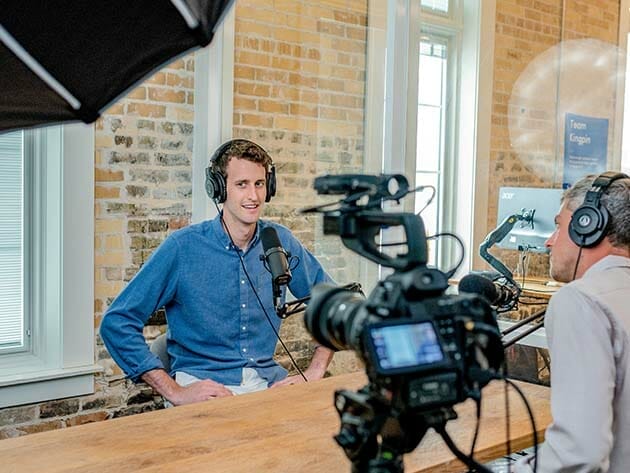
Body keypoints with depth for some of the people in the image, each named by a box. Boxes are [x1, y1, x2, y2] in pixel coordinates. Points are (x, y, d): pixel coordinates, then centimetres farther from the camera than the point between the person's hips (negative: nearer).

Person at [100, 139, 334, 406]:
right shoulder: (183, 247, -7)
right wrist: (175, 392, -14)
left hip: (268, 380, 4)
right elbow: (117, 323, -8)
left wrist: (314, 373, 2)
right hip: (202, 384, -3)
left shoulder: (280, 242, 5)